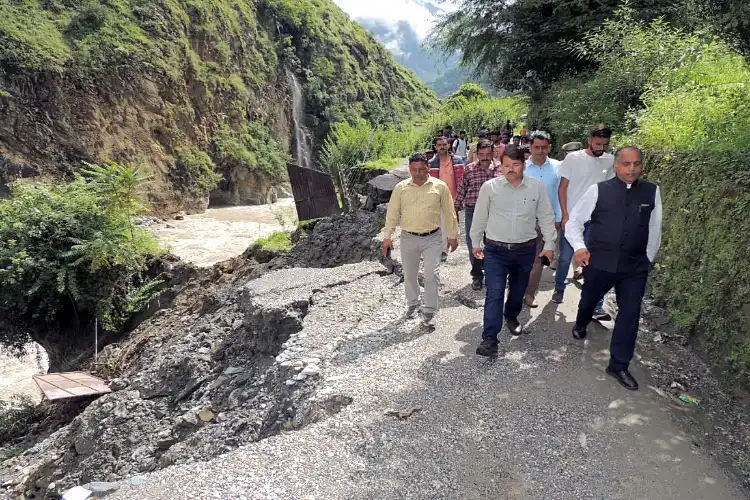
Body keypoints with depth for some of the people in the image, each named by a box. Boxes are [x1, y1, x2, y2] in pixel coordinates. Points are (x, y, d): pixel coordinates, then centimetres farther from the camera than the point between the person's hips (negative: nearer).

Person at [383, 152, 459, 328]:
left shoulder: (440, 186, -4)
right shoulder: (401, 187, -2)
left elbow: (449, 212, 3)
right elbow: (392, 213, 3)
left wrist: (453, 235, 6)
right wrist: (387, 237, 1)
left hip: (432, 238, -1)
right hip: (408, 238, 2)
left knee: (432, 275, -5)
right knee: (410, 275, 13)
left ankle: (429, 311, 8)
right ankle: (412, 303, 35)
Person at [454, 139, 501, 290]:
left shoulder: (501, 168, 0)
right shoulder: (469, 169, 0)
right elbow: (461, 190, 5)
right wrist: (456, 208, 6)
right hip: (472, 211, 1)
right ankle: (477, 275, 25)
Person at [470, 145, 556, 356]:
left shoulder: (537, 186, -4)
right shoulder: (489, 187, -8)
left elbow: (546, 217, 5)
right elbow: (480, 217, 3)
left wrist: (549, 244, 5)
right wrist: (476, 242, 10)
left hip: (526, 250, 2)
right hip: (495, 250, -2)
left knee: (518, 290, 20)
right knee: (494, 294, -8)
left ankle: (511, 316, 48)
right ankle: (489, 339, -5)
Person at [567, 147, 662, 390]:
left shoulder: (652, 192, -1)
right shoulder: (598, 190, -7)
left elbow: (654, 228, 9)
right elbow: (574, 221, -2)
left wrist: (648, 258, 12)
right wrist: (579, 247, -16)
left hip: (635, 266, 1)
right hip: (599, 261, -1)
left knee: (630, 313, 2)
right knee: (588, 300, 20)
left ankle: (619, 365, 17)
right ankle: (580, 325, 55)